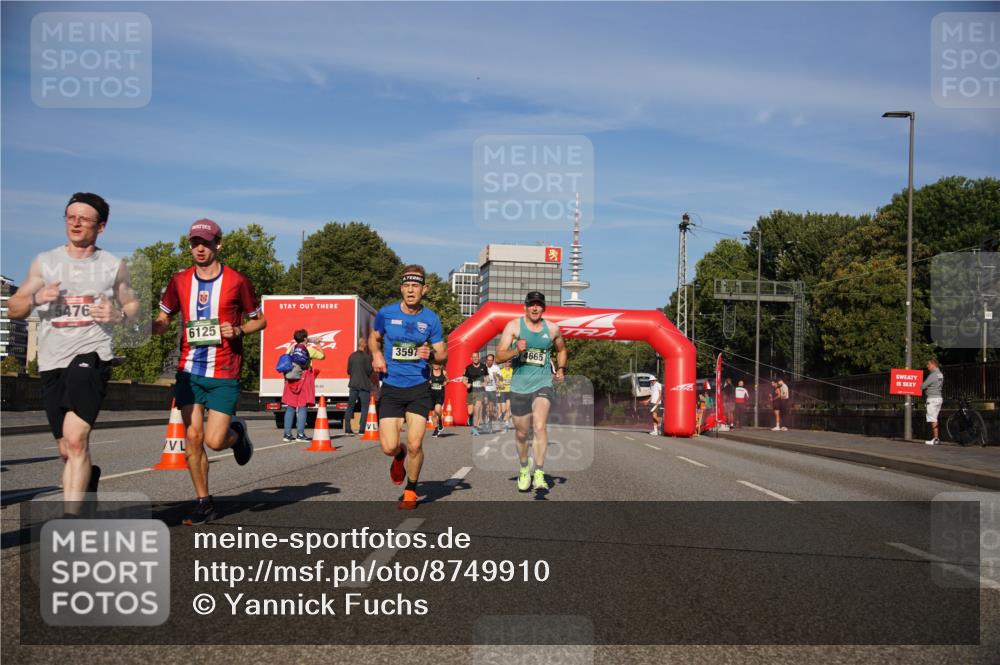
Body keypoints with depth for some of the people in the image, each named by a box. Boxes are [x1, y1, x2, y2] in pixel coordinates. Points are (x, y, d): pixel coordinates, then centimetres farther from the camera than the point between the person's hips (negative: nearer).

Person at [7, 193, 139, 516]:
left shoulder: (114, 266, 7)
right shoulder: (44, 262, 10)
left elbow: (133, 304, 19)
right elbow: (13, 309, 13)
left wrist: (118, 315, -4)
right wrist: (36, 298, -9)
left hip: (92, 355, -3)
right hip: (52, 361, 3)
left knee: (75, 439, -22)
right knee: (68, 452, 11)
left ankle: (69, 518, -22)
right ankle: (90, 476, 45)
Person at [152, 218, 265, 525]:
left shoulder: (237, 281, -2)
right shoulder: (180, 280, 6)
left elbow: (260, 320, 8)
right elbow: (163, 320, 15)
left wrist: (238, 330, -12)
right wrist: (146, 326, -8)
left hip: (224, 374, -3)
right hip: (189, 370, 3)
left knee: (215, 440, -9)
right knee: (193, 437, 0)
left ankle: (236, 431, 27)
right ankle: (203, 502, 15)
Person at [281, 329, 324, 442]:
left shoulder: (290, 349, 6)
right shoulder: (309, 349, -1)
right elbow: (322, 356, 13)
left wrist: (286, 378, 15)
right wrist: (317, 345, 26)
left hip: (291, 380, 3)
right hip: (305, 380, -3)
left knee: (290, 407, 6)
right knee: (302, 407, -1)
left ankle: (287, 434, 4)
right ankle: (301, 434, -5)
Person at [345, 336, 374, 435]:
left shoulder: (352, 356, 6)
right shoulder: (366, 356, -10)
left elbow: (348, 371, 10)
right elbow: (369, 371, -13)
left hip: (353, 385, 5)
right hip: (364, 385, -5)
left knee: (350, 407, 10)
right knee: (364, 408, 1)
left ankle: (347, 429, 10)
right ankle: (362, 430, -5)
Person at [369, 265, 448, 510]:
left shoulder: (431, 319, -1)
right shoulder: (386, 313, -1)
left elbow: (443, 355, 5)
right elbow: (374, 338, 18)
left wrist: (431, 354, -18)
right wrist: (377, 355, -2)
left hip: (419, 388, -1)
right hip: (391, 388, 1)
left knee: (415, 445, -8)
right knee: (389, 447, -7)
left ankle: (411, 490, 18)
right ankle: (399, 455, 33)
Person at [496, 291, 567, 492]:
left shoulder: (552, 329, 5)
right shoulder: (514, 326, -1)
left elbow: (561, 350, 26)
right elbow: (499, 355, -5)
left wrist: (560, 369, 9)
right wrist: (516, 350, -24)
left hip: (543, 384, 0)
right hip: (519, 386, 1)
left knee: (539, 426, -21)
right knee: (521, 433, 12)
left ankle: (539, 474, -20)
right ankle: (524, 468, 36)